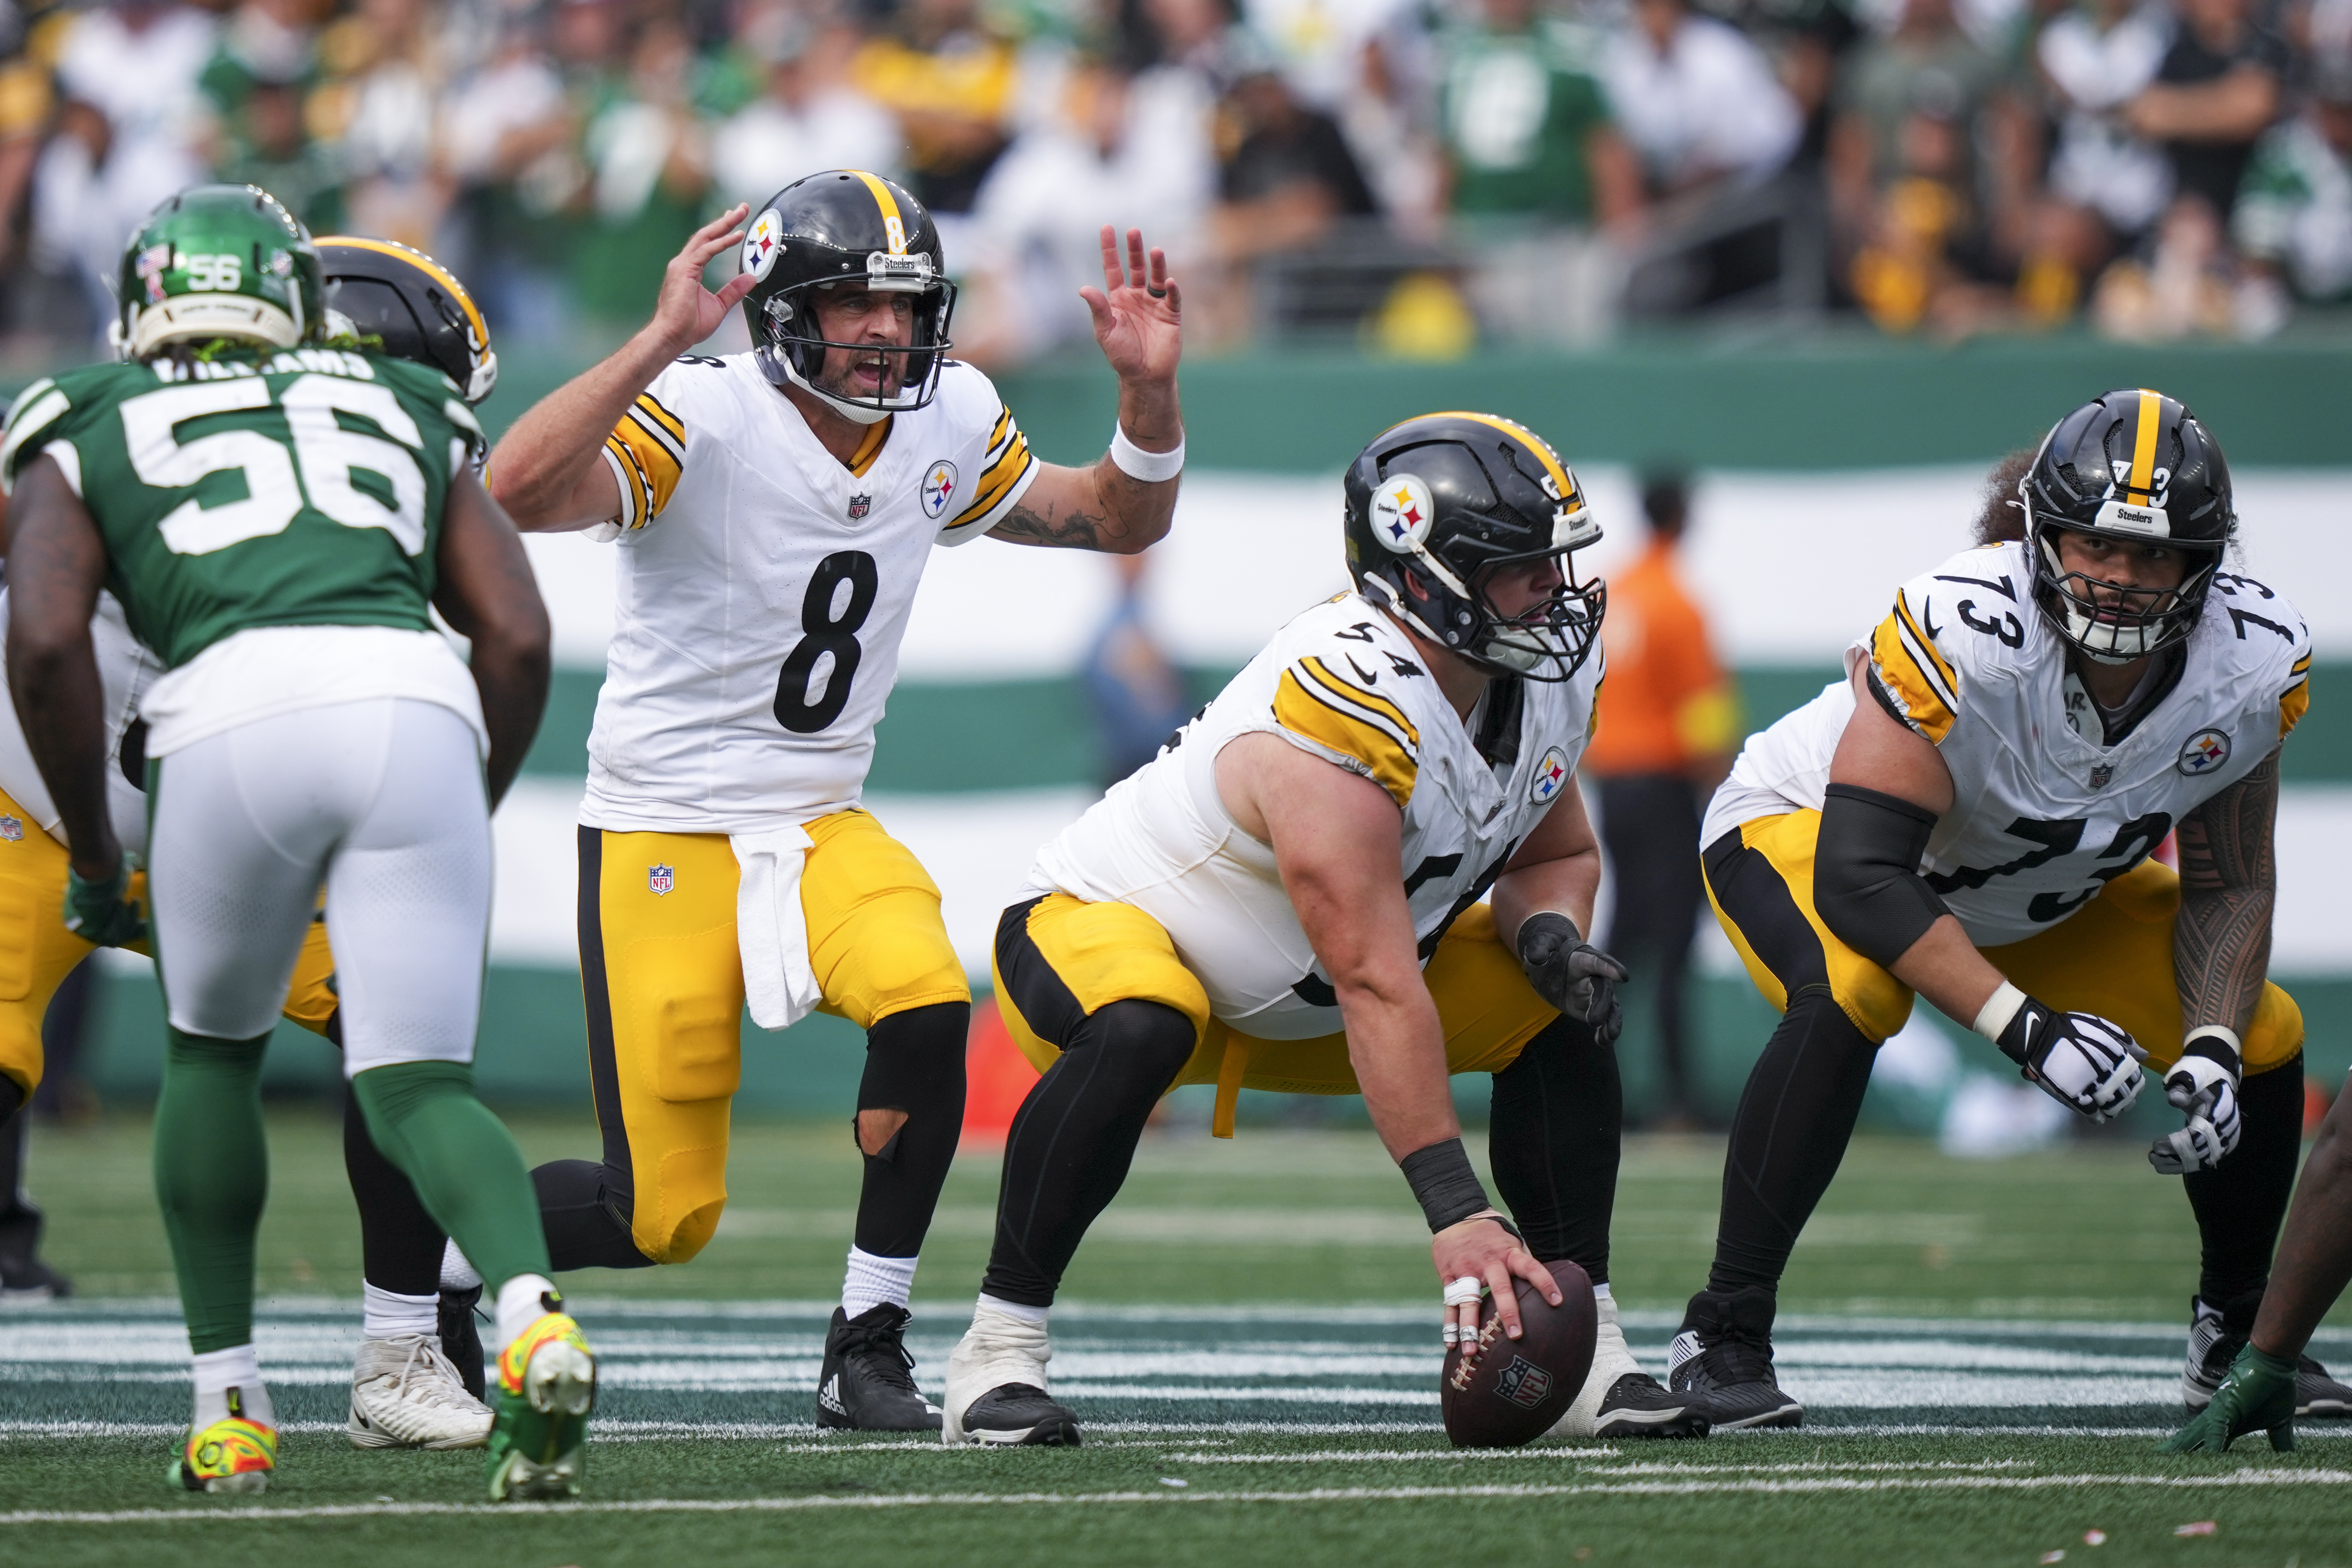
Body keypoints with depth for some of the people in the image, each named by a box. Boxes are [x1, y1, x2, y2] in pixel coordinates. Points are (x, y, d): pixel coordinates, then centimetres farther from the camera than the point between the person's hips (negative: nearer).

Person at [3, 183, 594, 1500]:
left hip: (238, 714, -1)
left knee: (214, 1055, 24)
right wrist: (465, 824, 31)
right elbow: (519, 638, 20)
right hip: (417, 704, 1)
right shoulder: (409, 418, 32)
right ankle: (533, 1314, -24)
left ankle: (230, 1411, 22)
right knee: (421, 1086, 6)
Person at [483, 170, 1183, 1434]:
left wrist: (1149, 390, -5)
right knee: (665, 1219, -7)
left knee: (927, 1007, -28)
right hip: (662, 838, -5)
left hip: (824, 827, 5)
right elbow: (520, 493, -36)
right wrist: (658, 343, -41)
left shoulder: (948, 426, 1)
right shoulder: (701, 417, -19)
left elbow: (1119, 522, 13)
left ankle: (866, 1353, -12)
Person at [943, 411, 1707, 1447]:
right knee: (1137, 1033, -41)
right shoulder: (1347, 713, -36)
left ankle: (1583, 1353, 0)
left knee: (1559, 1016, -6)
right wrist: (1455, 1211, -39)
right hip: (1098, 932, -8)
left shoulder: (1545, 681, -8)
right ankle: (1000, 1352, -28)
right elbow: (1378, 990, -38)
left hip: (1290, 1003, 8)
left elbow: (1554, 853, 11)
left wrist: (1551, 934, -15)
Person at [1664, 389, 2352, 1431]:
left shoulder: (2255, 662, -22)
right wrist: (2027, 1030, -45)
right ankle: (1723, 1336, -27)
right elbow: (1857, 876, -40)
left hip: (2043, 893, 6)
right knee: (1853, 992, -37)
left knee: (2263, 1038, -2)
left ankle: (2235, 1334, 24)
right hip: (1805, 830, -6)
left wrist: (2210, 1050, -21)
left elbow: (2229, 883, -6)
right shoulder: (1964, 631, -40)